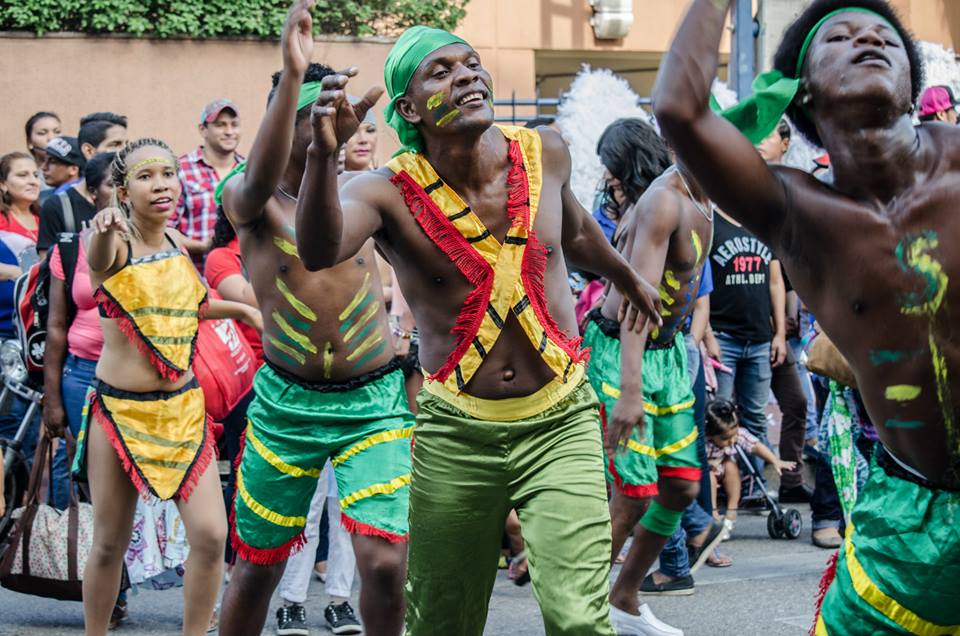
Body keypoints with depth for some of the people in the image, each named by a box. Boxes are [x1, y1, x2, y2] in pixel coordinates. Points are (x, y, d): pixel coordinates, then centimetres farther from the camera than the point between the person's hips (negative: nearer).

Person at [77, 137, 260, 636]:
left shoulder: (178, 245, 6)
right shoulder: (116, 245, -11)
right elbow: (99, 262, -38)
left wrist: (239, 309, 23)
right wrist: (105, 228, -59)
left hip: (182, 410, 4)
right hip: (119, 411, -4)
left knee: (210, 534, -7)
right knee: (110, 544, 3)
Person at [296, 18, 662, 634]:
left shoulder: (545, 152, -1)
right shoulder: (390, 191, -12)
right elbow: (318, 251, -35)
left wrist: (628, 278, 42)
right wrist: (324, 152, -53)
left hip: (561, 423, 1)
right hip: (456, 432, -1)